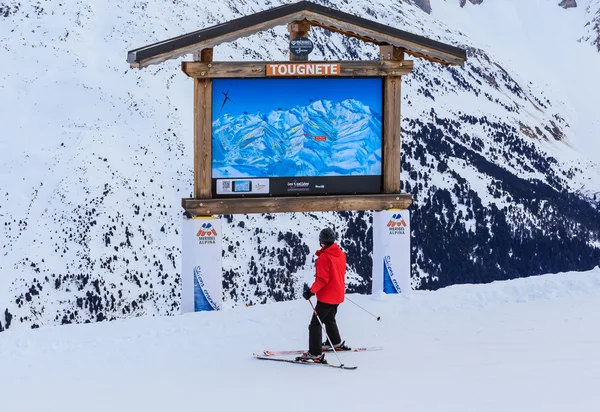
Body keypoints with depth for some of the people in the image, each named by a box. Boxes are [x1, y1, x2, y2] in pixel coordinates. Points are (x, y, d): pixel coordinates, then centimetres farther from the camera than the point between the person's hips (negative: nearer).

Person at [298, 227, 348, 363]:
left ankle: (315, 353, -12)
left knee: (315, 324, -6)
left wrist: (311, 291, -19)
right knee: (330, 318, 30)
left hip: (326, 296, -9)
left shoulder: (324, 257, -22)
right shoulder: (341, 254, 3)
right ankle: (335, 342, 47)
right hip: (338, 294, 9)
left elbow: (322, 280, -25)